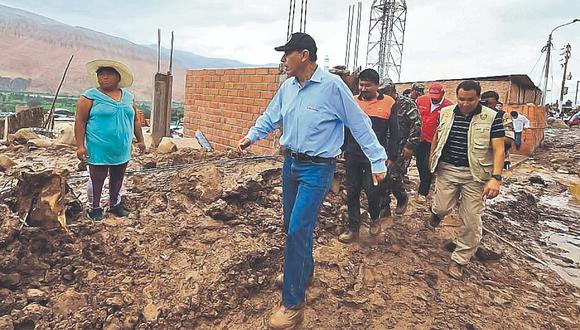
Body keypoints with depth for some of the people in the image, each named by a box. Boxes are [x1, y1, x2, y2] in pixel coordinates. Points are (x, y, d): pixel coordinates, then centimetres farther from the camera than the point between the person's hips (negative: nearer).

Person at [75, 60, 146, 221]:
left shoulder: (128, 96, 8)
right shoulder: (90, 96, -6)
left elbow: (135, 120, 16)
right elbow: (80, 121, -8)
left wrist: (140, 140, 14)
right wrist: (80, 146, -13)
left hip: (122, 150, 5)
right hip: (99, 150, -4)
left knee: (117, 179, 16)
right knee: (97, 179, 6)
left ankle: (115, 204, 33)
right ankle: (94, 208, 23)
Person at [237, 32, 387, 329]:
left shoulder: (332, 85, -15)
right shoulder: (287, 87, 4)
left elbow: (360, 125, -11)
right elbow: (270, 117, 19)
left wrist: (378, 161, -9)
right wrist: (252, 136, 9)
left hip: (317, 168, -7)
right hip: (290, 164, 7)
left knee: (297, 230, -11)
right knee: (294, 225, 17)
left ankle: (293, 303, 3)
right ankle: (305, 271, 42)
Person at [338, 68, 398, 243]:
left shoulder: (388, 103, 0)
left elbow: (394, 133, 2)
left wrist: (391, 157, -2)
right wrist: (342, 149, 9)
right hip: (352, 157, 3)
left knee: (372, 191, -5)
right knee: (352, 193, 8)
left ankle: (375, 219, 27)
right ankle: (353, 228, 22)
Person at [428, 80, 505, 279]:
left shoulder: (491, 117, -7)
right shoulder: (446, 113, 4)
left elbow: (498, 149, -10)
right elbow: (437, 137, 17)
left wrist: (496, 177, -20)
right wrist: (431, 159, 19)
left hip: (474, 175, -2)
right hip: (446, 170, 2)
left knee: (471, 221, 2)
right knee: (443, 208, 2)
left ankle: (459, 260, 18)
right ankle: (436, 213, 41)